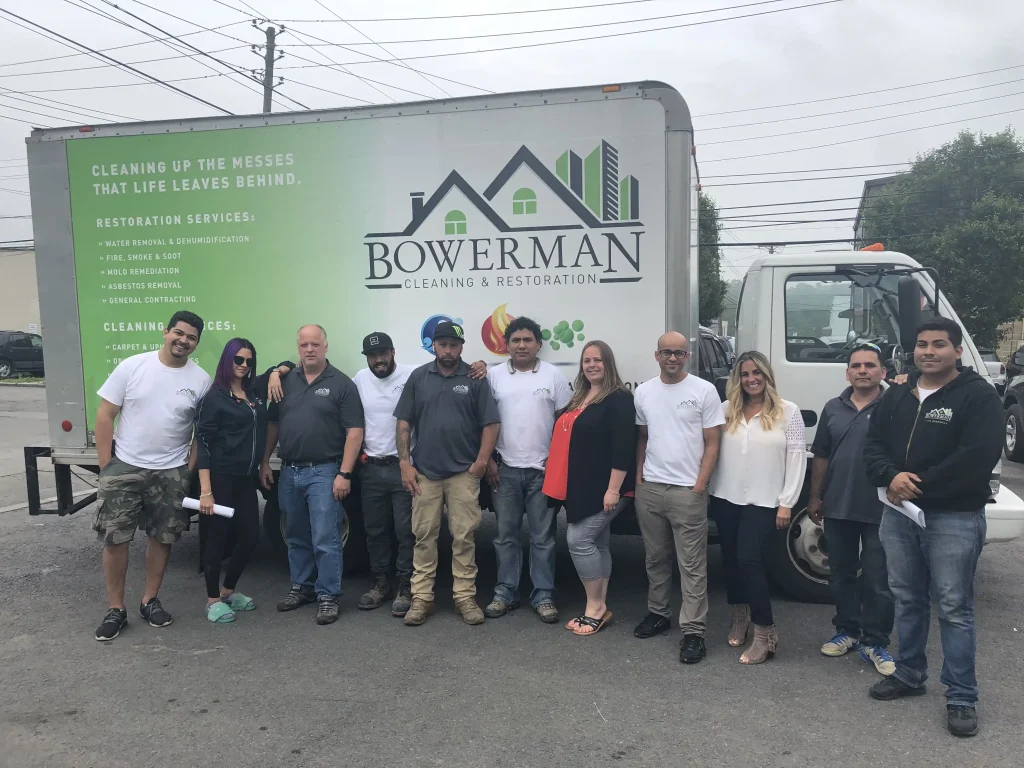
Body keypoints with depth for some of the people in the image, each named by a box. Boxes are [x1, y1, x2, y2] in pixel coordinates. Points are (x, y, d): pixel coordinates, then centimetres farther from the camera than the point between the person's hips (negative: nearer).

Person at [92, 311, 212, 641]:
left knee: (162, 538, 10)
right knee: (114, 537, 2)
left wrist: (189, 469, -2)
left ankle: (150, 601, 27)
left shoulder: (201, 380, -4)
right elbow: (105, 415, -4)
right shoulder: (132, 366, -7)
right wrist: (105, 465, -6)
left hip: (170, 472, 1)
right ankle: (116, 609, 16)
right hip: (124, 467, -1)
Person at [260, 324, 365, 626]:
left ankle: (328, 596, 9)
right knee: (296, 538, 16)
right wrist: (265, 462, 8)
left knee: (325, 540, -2)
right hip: (289, 471, 5)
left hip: (323, 472, -5)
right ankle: (301, 587, 30)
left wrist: (344, 473, -15)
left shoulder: (342, 384, -5)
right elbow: (273, 424, 14)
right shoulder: (285, 381, 8)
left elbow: (354, 432, -9)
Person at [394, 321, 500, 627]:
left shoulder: (475, 379, 0)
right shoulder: (418, 377, 5)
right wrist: (405, 463, 0)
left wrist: (481, 463, -9)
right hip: (424, 472, 2)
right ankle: (421, 598, 15)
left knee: (464, 536, 4)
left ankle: (465, 597, 14)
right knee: (424, 536, 6)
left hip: (463, 473, -1)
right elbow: (404, 422, 6)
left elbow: (491, 424, -2)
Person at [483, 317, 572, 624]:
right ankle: (505, 593, 21)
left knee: (543, 537, 6)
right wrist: (488, 460, -1)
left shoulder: (553, 375, 0)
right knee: (505, 535, 10)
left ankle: (543, 596, 16)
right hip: (505, 469, 1)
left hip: (543, 469, -1)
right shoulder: (494, 375, 2)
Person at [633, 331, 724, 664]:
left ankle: (693, 631, 4)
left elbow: (712, 444, -4)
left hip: (687, 490, -4)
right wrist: (638, 478, 7)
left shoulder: (704, 391, -4)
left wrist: (700, 485, -10)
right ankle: (657, 613, 30)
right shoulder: (643, 392, 8)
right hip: (649, 488, 4)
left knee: (692, 565, -1)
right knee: (655, 557, 16)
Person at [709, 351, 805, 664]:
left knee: (749, 559, -11)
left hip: (764, 501, -4)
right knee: (731, 558, 12)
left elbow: (797, 458, -5)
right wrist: (707, 487, -2)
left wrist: (786, 503, -9)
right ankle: (740, 617, 32)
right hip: (725, 498, 4)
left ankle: (765, 634, -1)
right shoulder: (727, 410, 6)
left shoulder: (787, 411, -3)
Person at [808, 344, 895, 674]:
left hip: (880, 510, -4)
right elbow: (821, 456, 12)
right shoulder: (833, 408, 8)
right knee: (841, 575, 14)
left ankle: (875, 643, 15)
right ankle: (847, 631, 29)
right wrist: (815, 497, 11)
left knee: (878, 580, 4)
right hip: (837, 508, 4)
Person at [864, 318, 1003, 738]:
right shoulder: (897, 395, 11)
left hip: (954, 518, -6)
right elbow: (873, 443, 9)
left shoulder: (978, 395, -7)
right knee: (907, 599, 17)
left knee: (954, 608, 1)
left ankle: (962, 697, 12)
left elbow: (978, 457, -19)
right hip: (898, 513, 6)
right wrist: (891, 476, -13)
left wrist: (919, 487, -17)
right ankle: (909, 674, 32)